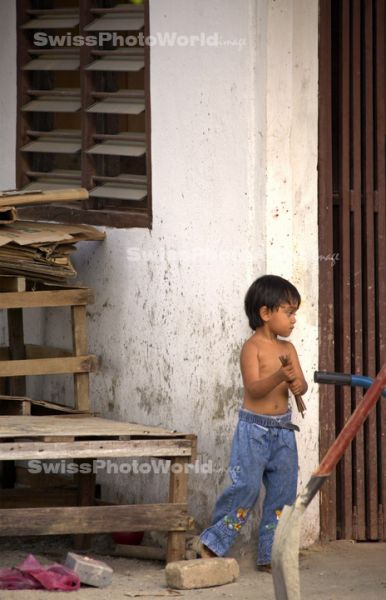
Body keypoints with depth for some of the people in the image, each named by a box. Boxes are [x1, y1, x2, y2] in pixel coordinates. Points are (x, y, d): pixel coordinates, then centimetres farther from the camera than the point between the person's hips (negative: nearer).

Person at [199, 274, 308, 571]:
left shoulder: (288, 349, 10)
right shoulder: (252, 348, -9)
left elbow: (301, 383, 6)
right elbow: (254, 388, -18)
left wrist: (298, 385, -18)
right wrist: (279, 377, -34)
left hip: (283, 430, 6)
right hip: (254, 428, -6)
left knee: (283, 493, 5)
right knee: (246, 488, -12)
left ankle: (271, 555, 11)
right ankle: (213, 543, 2)